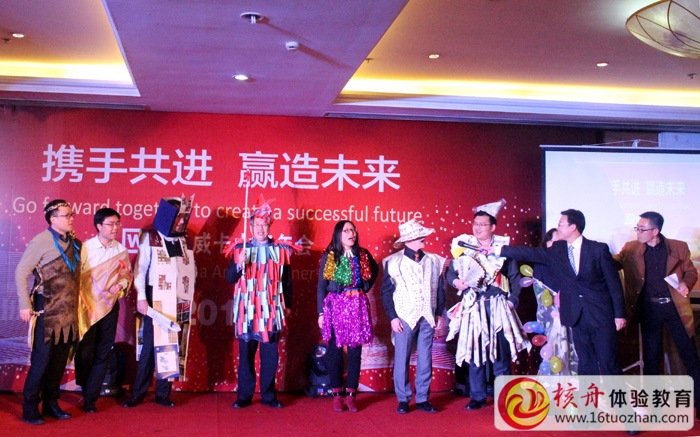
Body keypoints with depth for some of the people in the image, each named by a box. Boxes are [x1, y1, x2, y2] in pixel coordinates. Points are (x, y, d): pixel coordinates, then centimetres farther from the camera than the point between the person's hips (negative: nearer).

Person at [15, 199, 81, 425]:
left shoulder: (75, 243, 8)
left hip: (69, 312, 6)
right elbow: (21, 273, -8)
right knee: (41, 360, -1)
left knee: (60, 361, 11)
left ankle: (51, 404, 23)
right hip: (47, 312, -6)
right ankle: (30, 409, 12)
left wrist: (77, 302, 10)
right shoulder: (41, 242, -10)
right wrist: (25, 305, -11)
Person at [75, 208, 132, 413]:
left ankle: (90, 398, 14)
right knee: (84, 352, 2)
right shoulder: (86, 248, -9)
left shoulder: (121, 249, 1)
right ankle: (85, 389, 28)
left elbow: (127, 275, 11)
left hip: (110, 306, 3)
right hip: (88, 306, -3)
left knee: (103, 354, 5)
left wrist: (120, 286, -9)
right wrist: (81, 303, -14)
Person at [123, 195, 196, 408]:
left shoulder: (182, 240, 11)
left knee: (172, 346, 3)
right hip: (156, 298, -4)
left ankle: (163, 393, 11)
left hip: (178, 300, 4)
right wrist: (141, 297, -14)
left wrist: (189, 298, 3)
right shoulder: (149, 236, -1)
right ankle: (138, 393, 11)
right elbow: (140, 268, -6)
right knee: (150, 345, 0)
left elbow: (190, 270, 11)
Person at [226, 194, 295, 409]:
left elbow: (287, 280, 9)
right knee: (246, 354, 4)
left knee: (270, 354, 5)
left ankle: (269, 395, 16)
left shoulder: (280, 250, 4)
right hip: (247, 311, 0)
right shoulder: (240, 250, 4)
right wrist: (239, 265, -17)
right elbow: (230, 278, 2)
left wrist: (287, 304, 8)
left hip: (271, 311, 0)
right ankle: (244, 396, 13)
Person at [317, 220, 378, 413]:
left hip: (357, 306, 2)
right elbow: (321, 286, 0)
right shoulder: (329, 256, -1)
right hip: (335, 306, -2)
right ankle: (337, 395, 11)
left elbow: (375, 270, 25)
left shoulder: (363, 255, 5)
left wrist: (365, 287, 9)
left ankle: (351, 395, 10)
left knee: (355, 351, 3)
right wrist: (321, 312, -6)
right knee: (334, 351, 1)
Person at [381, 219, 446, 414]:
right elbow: (386, 292, -2)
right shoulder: (394, 262, -3)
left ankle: (422, 399, 17)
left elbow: (440, 290, 11)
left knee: (425, 359, 7)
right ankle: (403, 400, 13)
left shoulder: (434, 261, 7)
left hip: (427, 318, 3)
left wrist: (439, 314, 7)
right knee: (402, 359, 3)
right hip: (405, 317, -3)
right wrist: (393, 317, -8)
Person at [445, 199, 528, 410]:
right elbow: (450, 272, 8)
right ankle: (477, 397, 14)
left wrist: (512, 300, -4)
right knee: (474, 353, 3)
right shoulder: (464, 247, 6)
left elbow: (514, 277, 6)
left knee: (500, 353, 1)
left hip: (498, 308, -1)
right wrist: (456, 281, -13)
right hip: (473, 307, 1)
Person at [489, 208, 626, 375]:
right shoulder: (557, 250, 5)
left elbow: (614, 283, -5)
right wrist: (498, 250, -2)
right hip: (577, 316, 4)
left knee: (609, 364, 1)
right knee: (585, 365, 11)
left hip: (601, 314, -4)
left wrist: (619, 314, -6)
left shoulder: (599, 249, -6)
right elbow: (530, 253, 3)